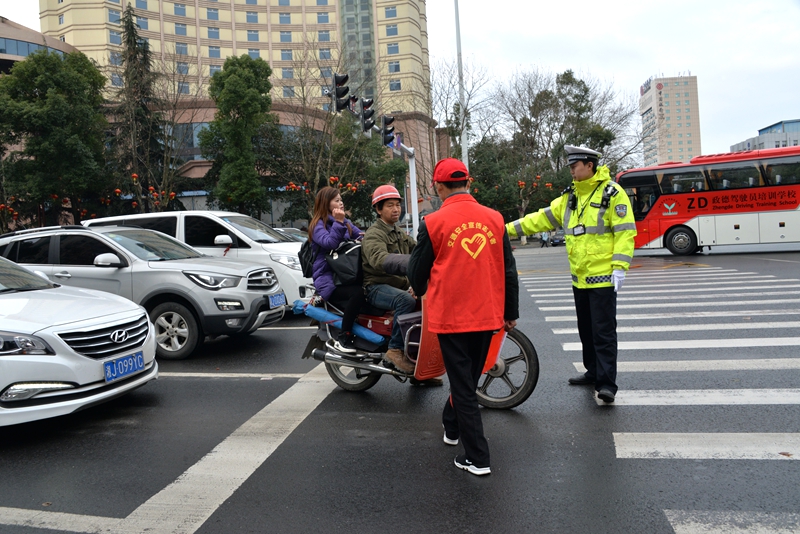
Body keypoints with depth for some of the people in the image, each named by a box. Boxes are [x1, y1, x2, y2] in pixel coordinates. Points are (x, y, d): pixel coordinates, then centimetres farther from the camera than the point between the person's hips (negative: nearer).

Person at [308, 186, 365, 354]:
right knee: (359, 293, -33)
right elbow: (329, 243, -21)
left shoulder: (346, 222, 20)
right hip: (328, 279, -7)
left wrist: (363, 237, -11)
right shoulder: (318, 225, -2)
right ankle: (343, 338, -23)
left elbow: (360, 235, 10)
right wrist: (338, 223, -23)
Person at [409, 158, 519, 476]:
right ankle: (452, 428, 44)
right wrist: (511, 312, 16)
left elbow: (418, 271, 0)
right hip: (488, 316, 4)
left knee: (463, 385, 6)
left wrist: (419, 290, 23)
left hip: (451, 316, -4)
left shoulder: (433, 223, -11)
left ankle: (477, 458, 9)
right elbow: (509, 270, 5)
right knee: (469, 377, 23)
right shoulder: (494, 219, 0)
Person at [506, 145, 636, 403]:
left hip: (602, 276, -8)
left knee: (603, 331, -6)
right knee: (586, 330, 16)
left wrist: (619, 266, -20)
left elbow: (625, 232, -12)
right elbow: (541, 218, 13)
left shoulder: (612, 193, -8)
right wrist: (508, 228, 6)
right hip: (579, 278, 8)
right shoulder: (570, 197, 13)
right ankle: (593, 372, 30)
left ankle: (606, 383, -2)